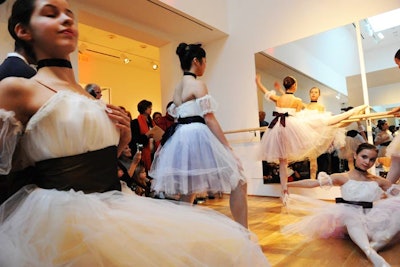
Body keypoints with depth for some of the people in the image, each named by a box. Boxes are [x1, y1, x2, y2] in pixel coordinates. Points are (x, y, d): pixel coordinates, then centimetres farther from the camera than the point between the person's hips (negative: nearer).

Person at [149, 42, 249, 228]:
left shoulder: (177, 87, 17)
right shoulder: (198, 84, -9)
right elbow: (209, 118, -14)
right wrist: (227, 147, -11)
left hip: (181, 139, 9)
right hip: (198, 138, -9)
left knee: (187, 193, 14)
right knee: (238, 183, 1)